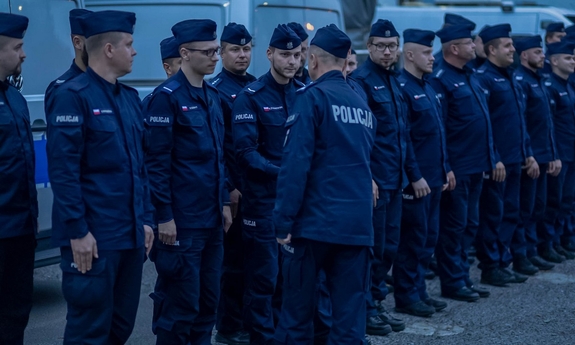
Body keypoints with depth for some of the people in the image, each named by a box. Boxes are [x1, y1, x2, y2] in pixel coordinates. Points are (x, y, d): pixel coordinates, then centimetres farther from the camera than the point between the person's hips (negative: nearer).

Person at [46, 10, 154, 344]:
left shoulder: (130, 97, 13)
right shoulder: (73, 96, -12)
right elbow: (63, 169, -16)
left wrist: (146, 218, 12)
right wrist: (77, 231, -18)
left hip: (131, 234, 8)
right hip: (94, 236, -8)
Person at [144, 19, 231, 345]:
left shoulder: (212, 95, 12)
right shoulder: (167, 96, -12)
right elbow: (156, 162, -15)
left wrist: (225, 201, 15)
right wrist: (164, 216, -16)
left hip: (212, 218, 8)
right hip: (182, 220, -8)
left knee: (208, 301, 13)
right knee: (181, 305, -1)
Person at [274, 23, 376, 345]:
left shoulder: (313, 97, -7)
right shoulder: (362, 103, 14)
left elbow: (295, 163, -15)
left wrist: (284, 221, -13)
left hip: (315, 221, -5)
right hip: (357, 224, 5)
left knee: (298, 312, 7)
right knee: (350, 314, 6)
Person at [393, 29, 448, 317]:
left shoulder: (427, 88, 15)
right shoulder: (402, 88, -14)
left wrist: (443, 170, 16)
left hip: (433, 178, 9)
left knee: (428, 237, 14)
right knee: (413, 238, -1)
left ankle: (418, 291, 23)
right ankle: (406, 297, 8)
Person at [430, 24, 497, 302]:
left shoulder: (470, 76, 14)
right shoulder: (441, 80, -13)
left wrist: (492, 158, 15)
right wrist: (445, 169, -19)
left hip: (476, 166, 9)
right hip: (456, 169, -9)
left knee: (469, 226, 14)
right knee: (454, 225, 0)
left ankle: (462, 277, 23)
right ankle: (452, 282, 8)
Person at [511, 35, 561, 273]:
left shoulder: (539, 80, 16)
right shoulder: (520, 81, -12)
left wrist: (553, 155, 16)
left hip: (542, 156, 9)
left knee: (537, 208, 13)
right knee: (524, 209, -2)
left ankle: (531, 252, 22)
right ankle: (519, 257, 5)